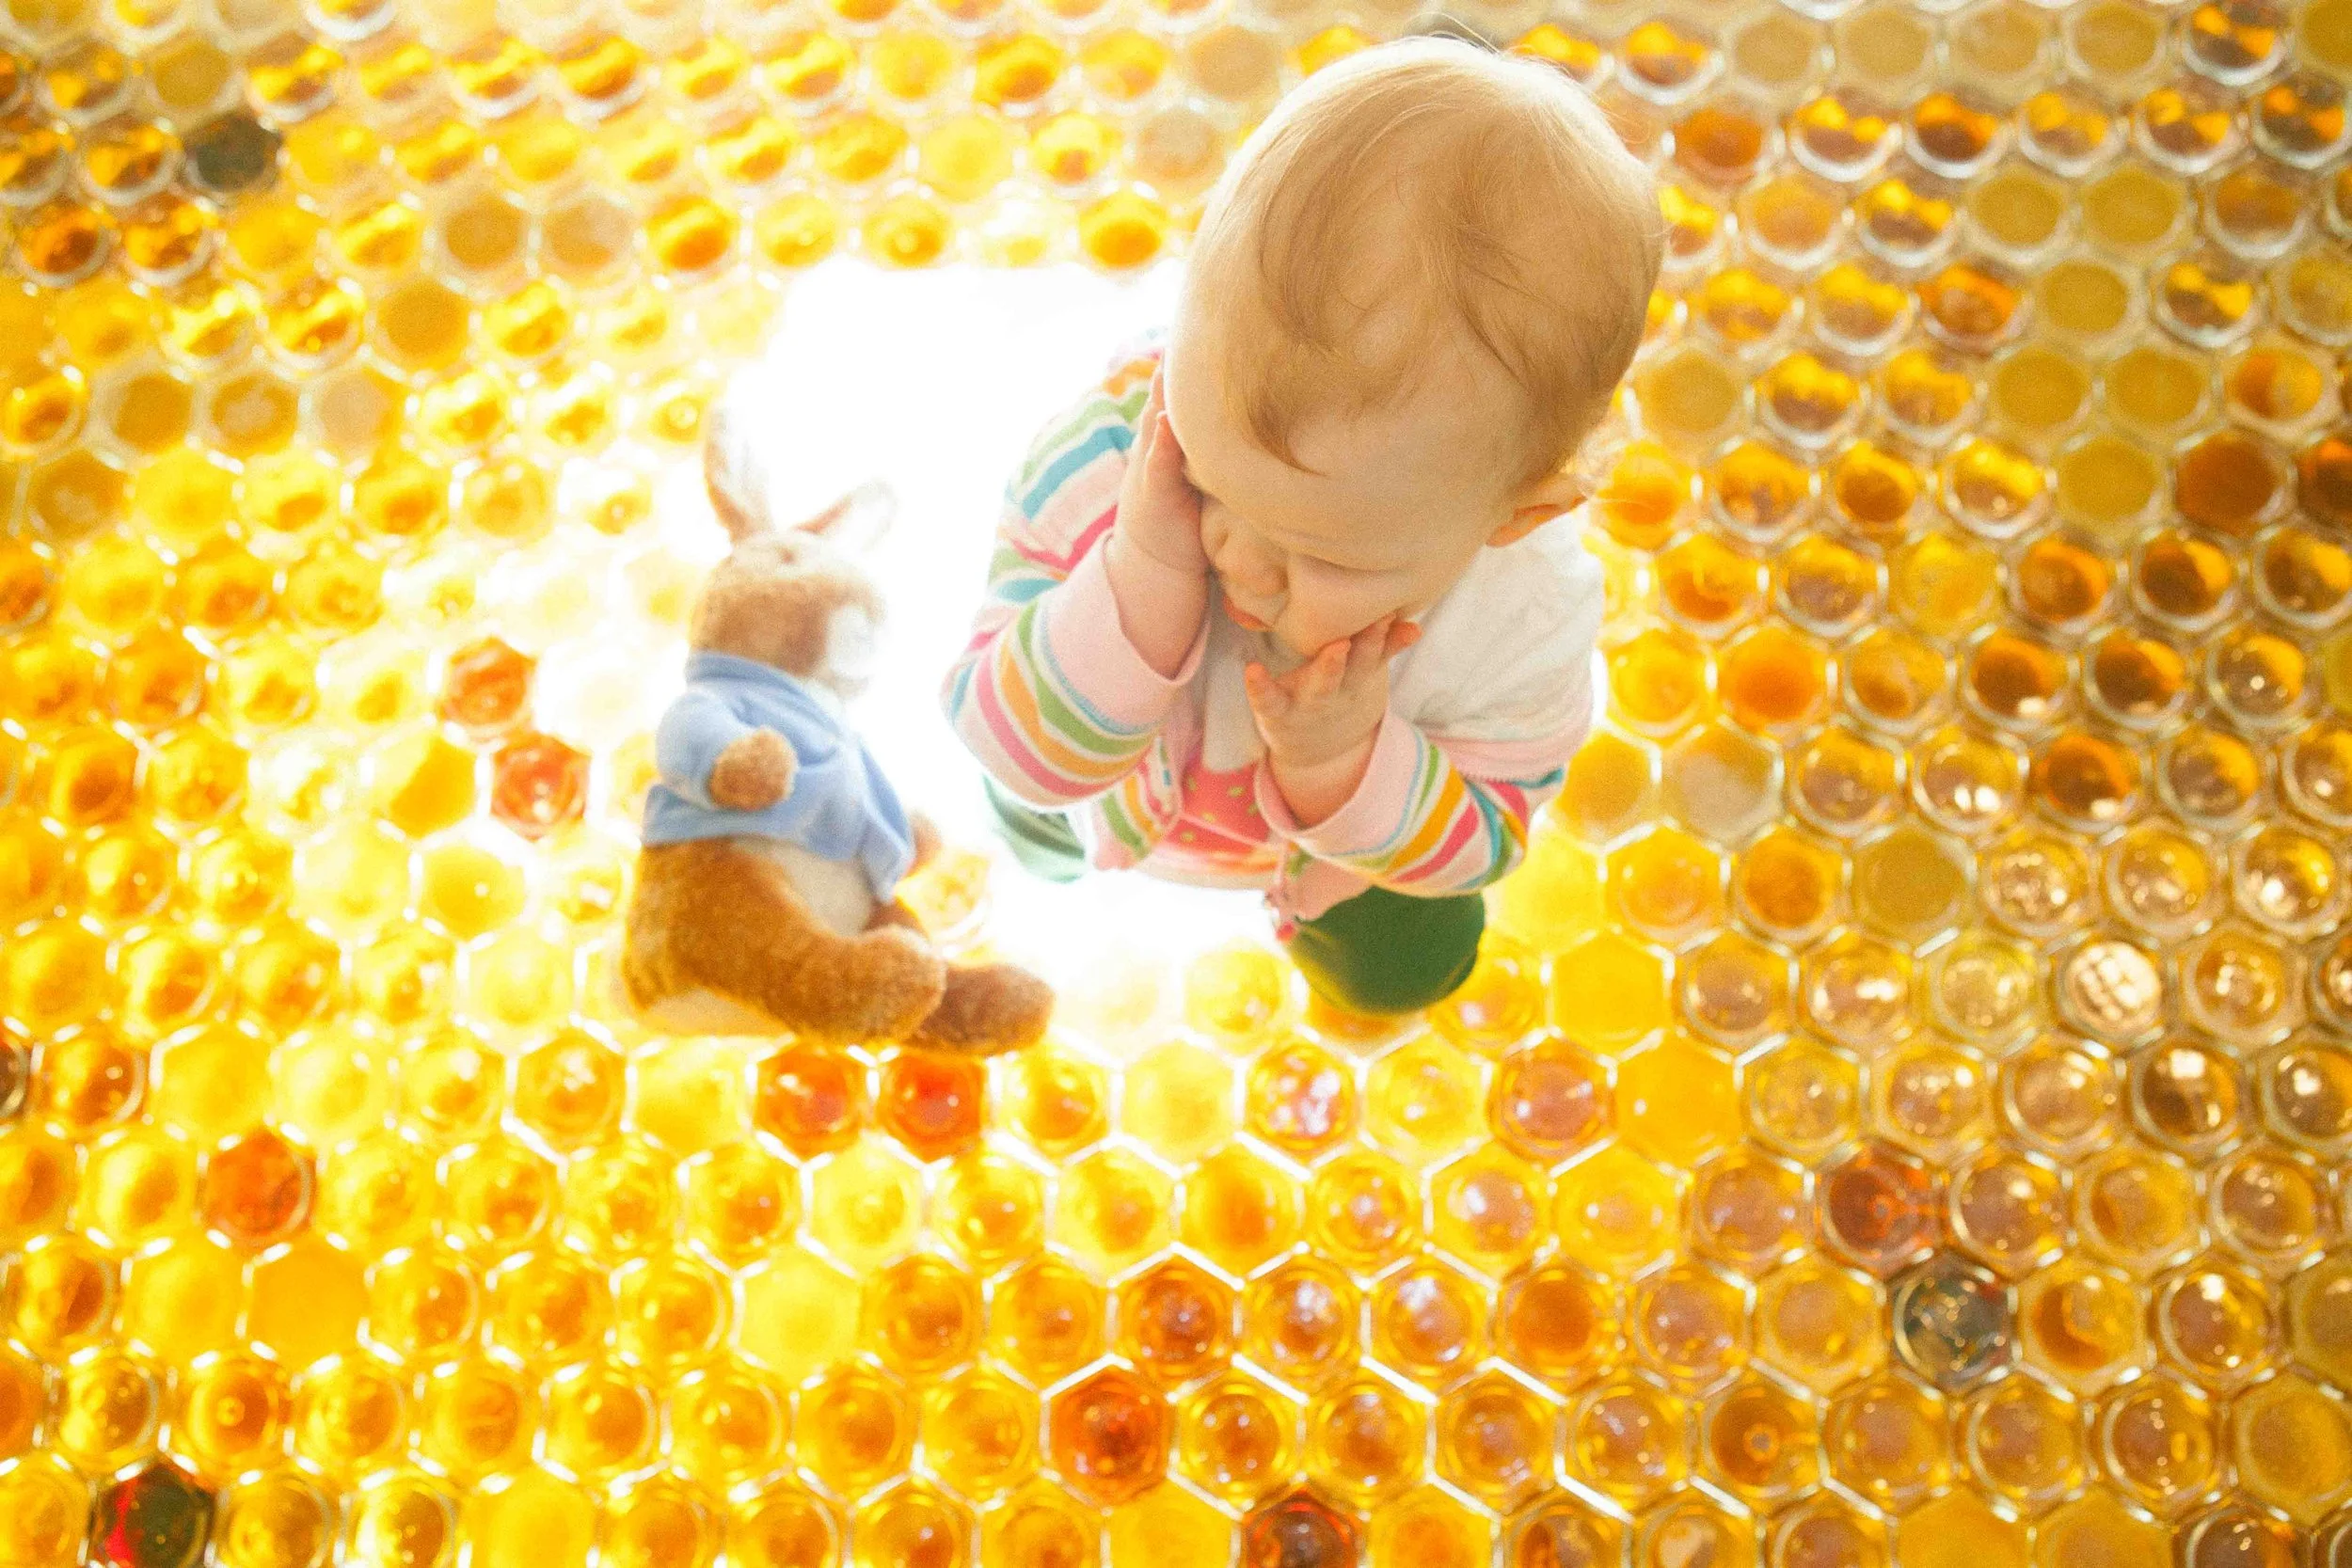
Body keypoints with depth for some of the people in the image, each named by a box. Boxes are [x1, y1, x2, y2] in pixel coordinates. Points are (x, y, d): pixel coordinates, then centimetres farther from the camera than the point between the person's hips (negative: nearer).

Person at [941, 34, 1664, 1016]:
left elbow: (1476, 843, -25)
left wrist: (1343, 767, -46)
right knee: (1037, 835, 36)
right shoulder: (1105, 447, -45)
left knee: (1394, 973, 34)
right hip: (1124, 774, 0)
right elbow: (1016, 749, -39)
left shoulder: (1527, 623, -44)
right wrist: (1143, 584, -56)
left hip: (1358, 811, 0)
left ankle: (1333, 923, 71)